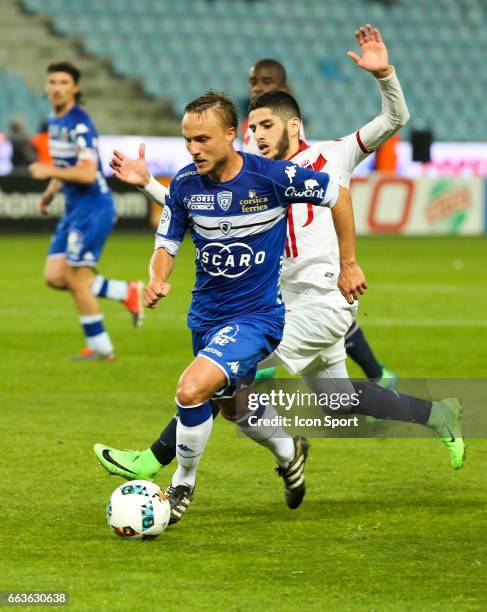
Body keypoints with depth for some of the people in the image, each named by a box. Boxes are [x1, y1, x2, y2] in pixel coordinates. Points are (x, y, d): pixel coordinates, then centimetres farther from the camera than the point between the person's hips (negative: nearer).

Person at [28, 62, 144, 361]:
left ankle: (100, 347, 7)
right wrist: (51, 191, 15)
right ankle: (127, 292, 16)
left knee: (77, 280, -6)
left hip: (93, 207, -9)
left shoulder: (79, 124, -18)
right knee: (55, 277, 4)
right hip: (74, 209, 9)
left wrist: (49, 171, -20)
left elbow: (87, 172, -25)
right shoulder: (55, 121, 12)